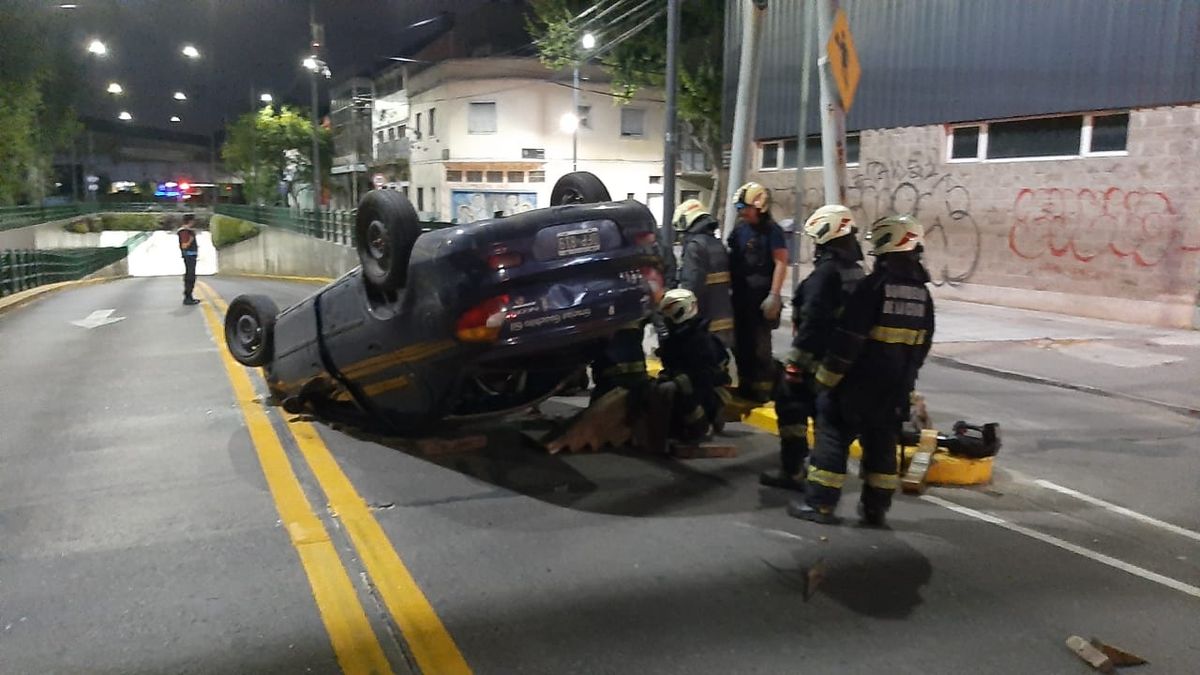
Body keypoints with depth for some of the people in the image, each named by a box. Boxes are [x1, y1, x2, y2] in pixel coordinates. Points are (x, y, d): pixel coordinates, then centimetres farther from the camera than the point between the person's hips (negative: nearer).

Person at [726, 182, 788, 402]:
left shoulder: (771, 230, -9)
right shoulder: (739, 230, 10)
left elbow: (781, 263, -14)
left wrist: (773, 295, -20)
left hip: (761, 297, -7)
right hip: (740, 296, 7)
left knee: (760, 345, -2)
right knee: (740, 342, 12)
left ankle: (762, 389, 8)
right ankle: (745, 385, 24)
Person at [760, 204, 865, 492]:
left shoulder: (826, 271, -19)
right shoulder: (856, 271, 10)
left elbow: (812, 320, -24)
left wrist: (795, 358, -22)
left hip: (816, 356, -9)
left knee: (791, 406, 2)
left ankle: (792, 471, 5)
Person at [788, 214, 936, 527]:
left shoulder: (874, 286, -17)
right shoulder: (922, 293, 7)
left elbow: (848, 339, -19)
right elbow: (922, 346, 13)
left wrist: (827, 376, -11)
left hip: (859, 384, -7)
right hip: (896, 389, 7)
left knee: (833, 437, 2)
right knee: (882, 443, 14)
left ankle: (820, 503, 3)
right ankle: (876, 508, 20)